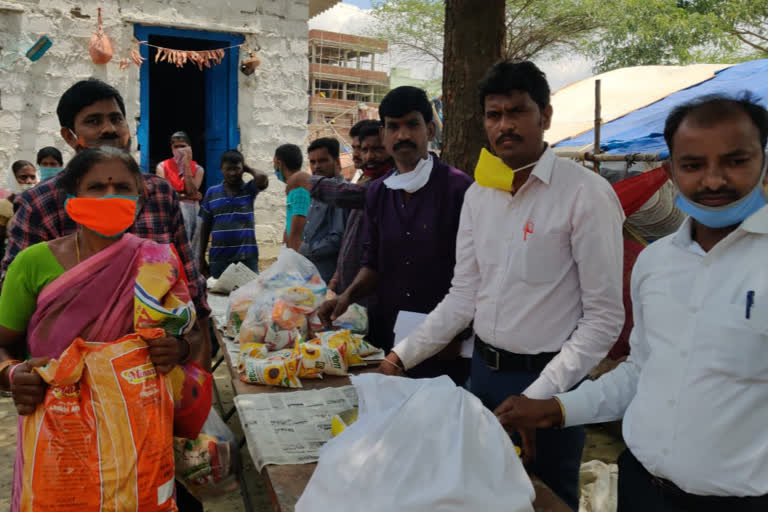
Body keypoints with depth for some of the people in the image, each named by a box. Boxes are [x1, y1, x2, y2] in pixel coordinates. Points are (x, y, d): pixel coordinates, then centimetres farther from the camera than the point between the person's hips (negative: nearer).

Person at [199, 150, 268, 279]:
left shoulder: (249, 189, 3)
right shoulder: (212, 192, 8)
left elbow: (263, 179, -20)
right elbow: (205, 227, 11)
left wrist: (248, 169, 0)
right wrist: (201, 258, 9)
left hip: (247, 257, -2)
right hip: (219, 257, 2)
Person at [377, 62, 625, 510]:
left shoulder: (587, 193, -15)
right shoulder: (478, 194, 4)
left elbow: (604, 317, -14)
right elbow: (465, 296, 7)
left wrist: (539, 395, -19)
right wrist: (402, 357, 1)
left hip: (547, 378, -5)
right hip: (483, 370, 5)